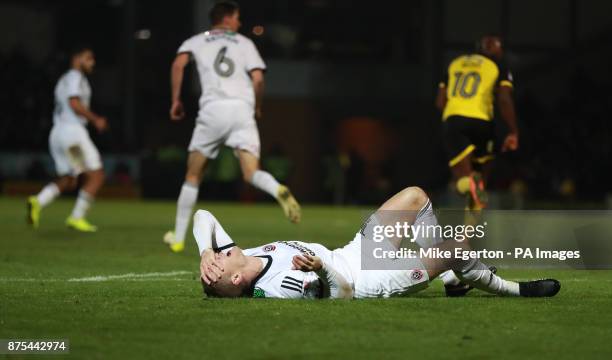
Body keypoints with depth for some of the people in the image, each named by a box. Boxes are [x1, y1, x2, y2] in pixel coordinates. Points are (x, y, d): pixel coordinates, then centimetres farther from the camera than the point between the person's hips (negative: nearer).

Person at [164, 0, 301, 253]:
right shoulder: (244, 43, 19)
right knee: (251, 173, -6)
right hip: (243, 108, 0)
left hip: (213, 108, 0)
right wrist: (257, 108, 21)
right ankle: (278, 191, -41)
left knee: (193, 176, 12)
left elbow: (178, 63, -2)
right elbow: (257, 78, 6)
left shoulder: (196, 41, 19)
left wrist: (175, 100, 5)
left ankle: (178, 238, 15)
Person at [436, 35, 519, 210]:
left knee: (463, 178, -3)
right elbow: (505, 100, -2)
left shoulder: (455, 63, 23)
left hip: (452, 119, 2)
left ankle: (469, 182, -38)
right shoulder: (498, 67, 12)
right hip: (480, 121, -2)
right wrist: (513, 132, 2)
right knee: (480, 170, 20)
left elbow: (440, 102, 19)